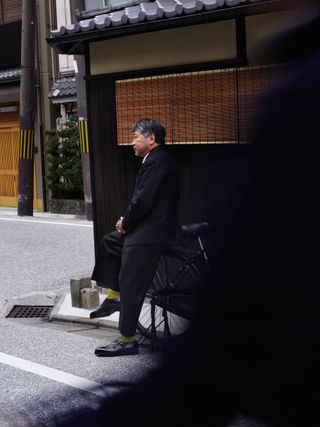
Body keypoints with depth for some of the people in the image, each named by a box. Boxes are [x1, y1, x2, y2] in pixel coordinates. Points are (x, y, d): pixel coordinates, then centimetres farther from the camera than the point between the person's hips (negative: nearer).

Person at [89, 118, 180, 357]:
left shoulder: (157, 161, -17)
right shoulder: (157, 159, 17)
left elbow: (143, 200, -23)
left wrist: (126, 223, -8)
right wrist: (127, 222, 6)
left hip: (150, 234, -11)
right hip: (147, 229, 11)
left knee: (131, 285, -5)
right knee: (109, 243, 24)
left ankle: (128, 341, 3)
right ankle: (114, 297, 25)